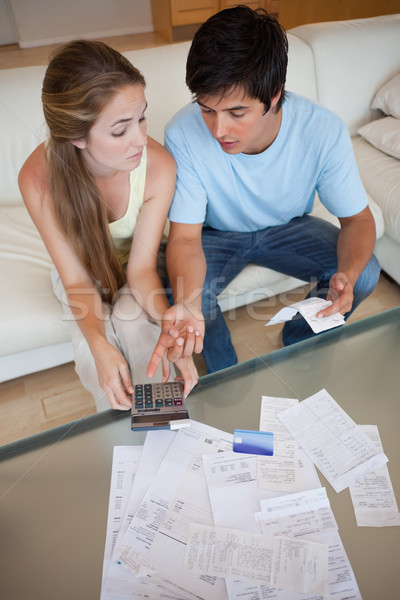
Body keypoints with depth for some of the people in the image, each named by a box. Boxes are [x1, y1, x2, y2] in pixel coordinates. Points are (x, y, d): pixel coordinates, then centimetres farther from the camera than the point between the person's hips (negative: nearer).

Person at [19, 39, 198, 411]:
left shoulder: (158, 166, -31)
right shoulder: (38, 178, -31)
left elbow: (142, 267, -23)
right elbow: (76, 277, -23)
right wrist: (99, 345, -40)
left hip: (134, 266, 1)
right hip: (82, 272, 0)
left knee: (135, 326, -28)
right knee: (92, 352, -22)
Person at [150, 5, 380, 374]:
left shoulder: (323, 130, -26)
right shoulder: (184, 134, -30)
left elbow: (357, 219, -16)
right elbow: (185, 236, -27)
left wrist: (348, 274, -38)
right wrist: (186, 304, -48)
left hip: (288, 227, 2)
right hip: (216, 233, -1)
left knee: (365, 274, -17)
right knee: (185, 294, -29)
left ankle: (298, 343, 13)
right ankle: (225, 372, 5)